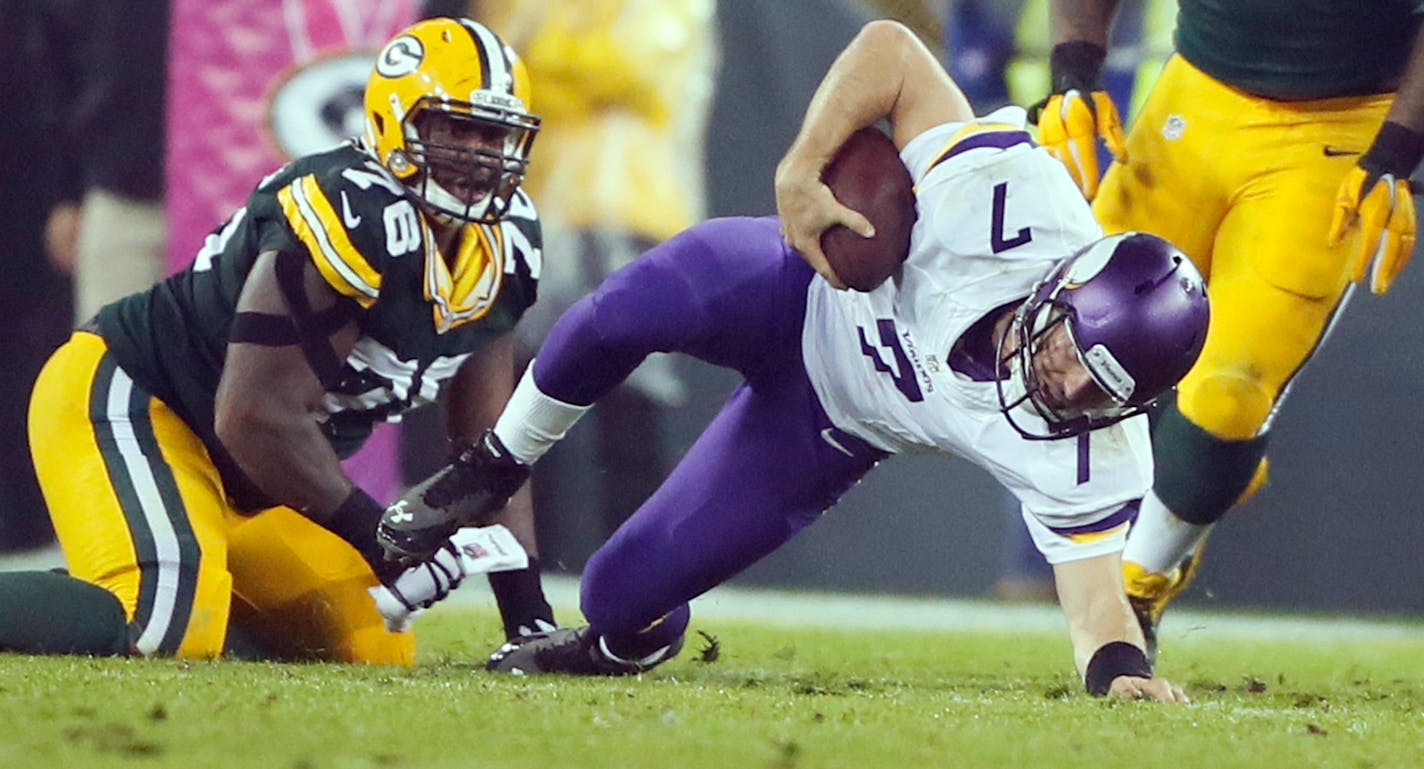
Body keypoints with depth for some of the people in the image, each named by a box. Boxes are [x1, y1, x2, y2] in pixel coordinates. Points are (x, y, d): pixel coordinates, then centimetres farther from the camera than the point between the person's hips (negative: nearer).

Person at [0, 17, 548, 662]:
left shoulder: (505, 246, 0)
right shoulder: (352, 218, -28)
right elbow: (257, 414, -28)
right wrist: (380, 538, -19)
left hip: (244, 481, 10)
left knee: (374, 651, 9)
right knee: (170, 625, -33)